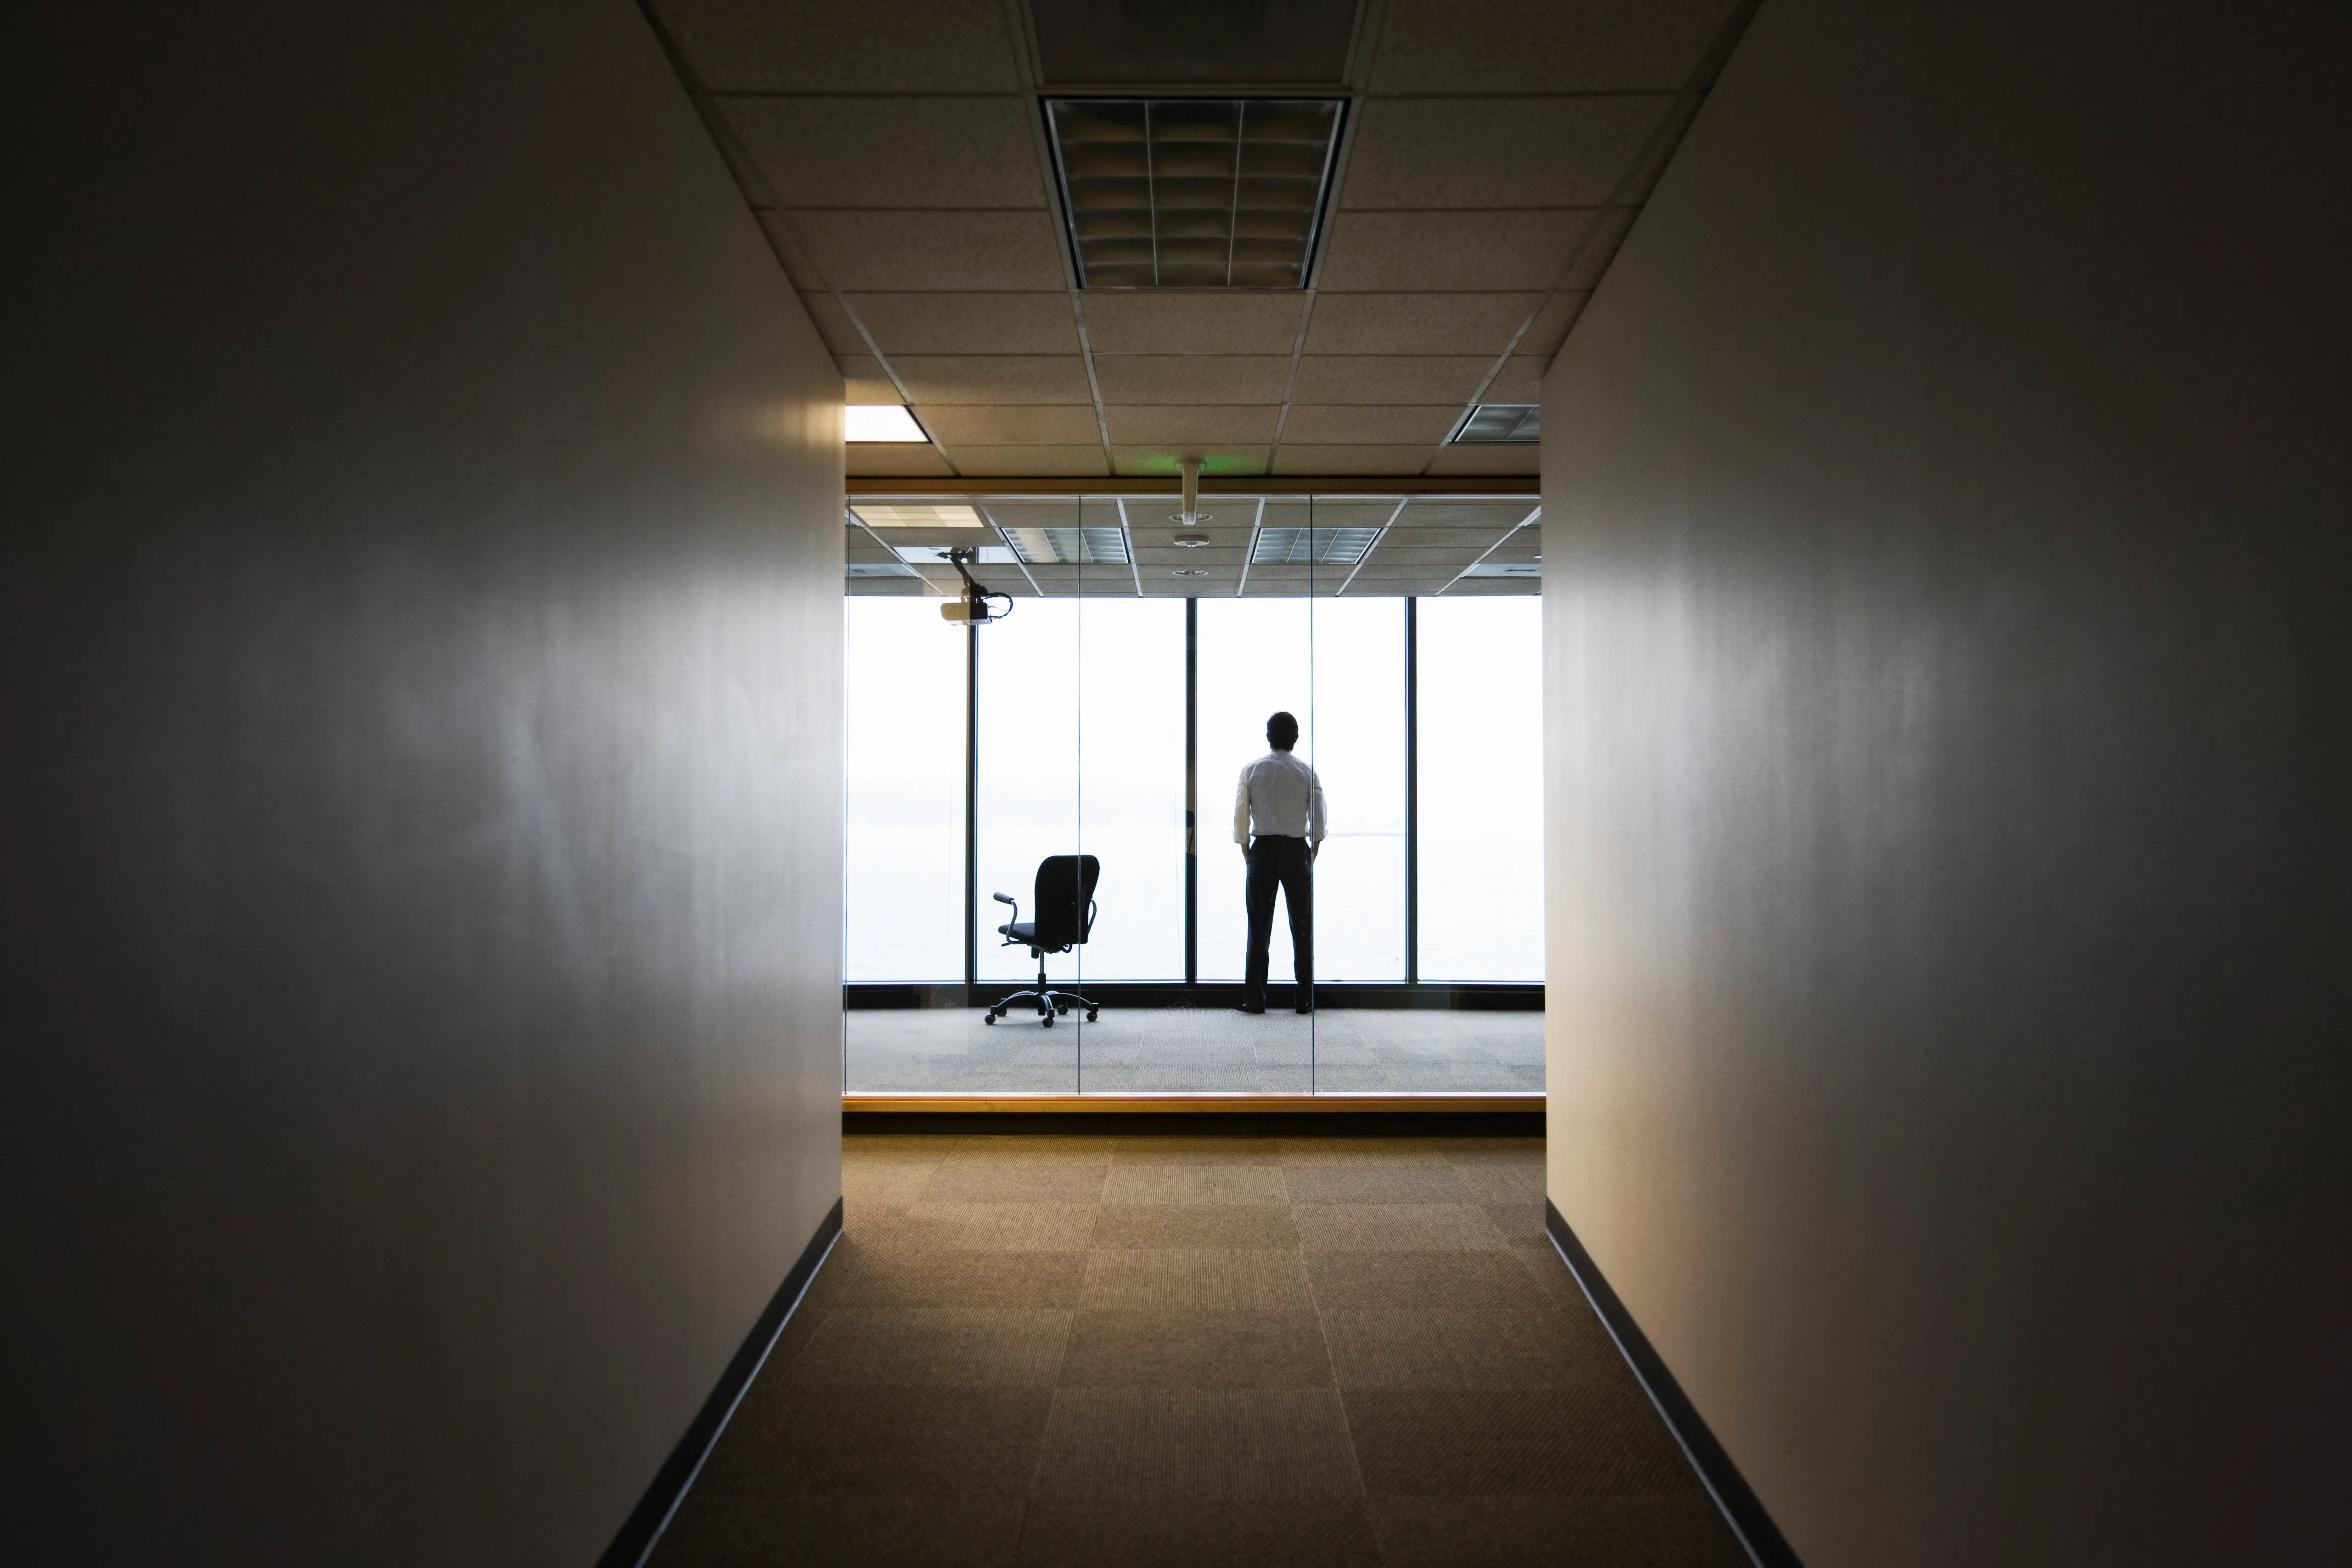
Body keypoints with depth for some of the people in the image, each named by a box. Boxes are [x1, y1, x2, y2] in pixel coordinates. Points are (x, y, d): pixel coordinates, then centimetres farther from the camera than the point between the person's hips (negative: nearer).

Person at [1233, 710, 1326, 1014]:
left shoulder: (1252, 770, -1)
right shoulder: (1307, 772, -1)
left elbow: (1241, 815, 0)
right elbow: (1318, 818, -1)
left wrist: (1246, 850, 10)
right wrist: (1313, 852, 11)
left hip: (1263, 850, 0)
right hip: (1297, 850, 0)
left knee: (1259, 927, 4)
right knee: (1302, 926, 7)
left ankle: (1255, 998, 5)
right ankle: (1305, 998, 9)